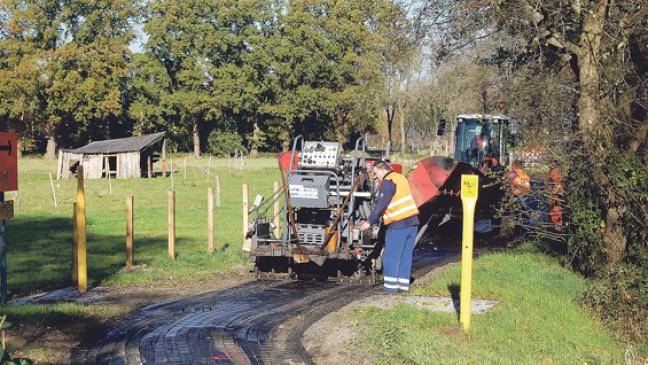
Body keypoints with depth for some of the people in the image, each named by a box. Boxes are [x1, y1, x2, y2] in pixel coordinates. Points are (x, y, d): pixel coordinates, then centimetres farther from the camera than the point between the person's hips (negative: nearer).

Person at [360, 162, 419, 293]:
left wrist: (370, 222, -9)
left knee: (391, 256, -2)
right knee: (406, 256, 12)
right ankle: (403, 284, 14)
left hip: (398, 224, -9)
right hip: (412, 222, 9)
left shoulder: (388, 182, -10)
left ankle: (391, 285, -2)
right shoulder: (400, 178, 18)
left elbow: (381, 205, -15)